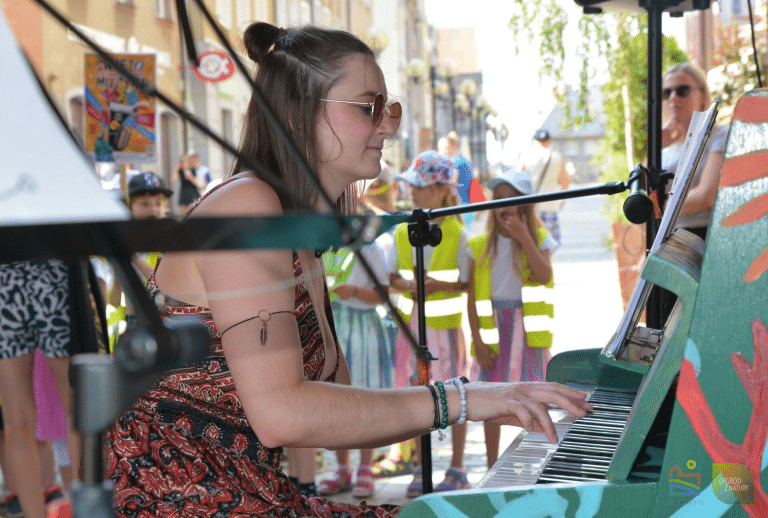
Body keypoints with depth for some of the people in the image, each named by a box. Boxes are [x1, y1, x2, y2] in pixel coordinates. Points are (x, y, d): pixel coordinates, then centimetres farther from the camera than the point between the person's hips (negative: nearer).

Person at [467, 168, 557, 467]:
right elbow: (472, 297, 2)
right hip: (492, 326, 1)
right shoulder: (481, 245, 4)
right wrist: (478, 339, -6)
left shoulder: (538, 238, 3)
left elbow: (544, 275, -16)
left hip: (527, 327, -1)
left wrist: (523, 236, -18)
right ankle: (492, 469, 16)